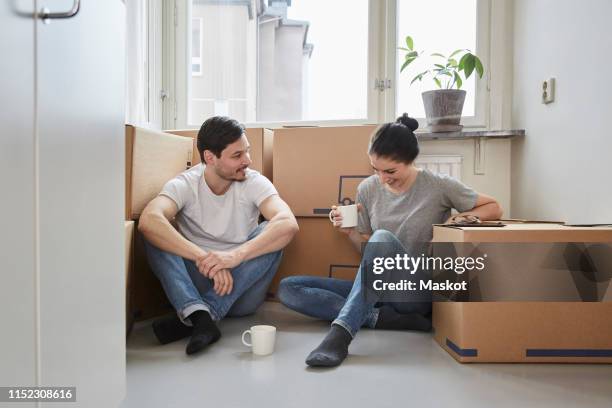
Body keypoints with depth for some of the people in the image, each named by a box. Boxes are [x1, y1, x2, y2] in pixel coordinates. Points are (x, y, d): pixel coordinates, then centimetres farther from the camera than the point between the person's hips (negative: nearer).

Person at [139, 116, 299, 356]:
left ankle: (190, 318, -27)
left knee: (271, 232, -25)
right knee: (155, 233, -20)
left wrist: (236, 255, -40)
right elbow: (148, 220, -31)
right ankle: (199, 316, -36)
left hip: (242, 291, 1)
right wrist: (204, 258, -39)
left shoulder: (254, 183, -9)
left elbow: (288, 224, -28)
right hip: (195, 283, 0)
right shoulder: (184, 184, -9)